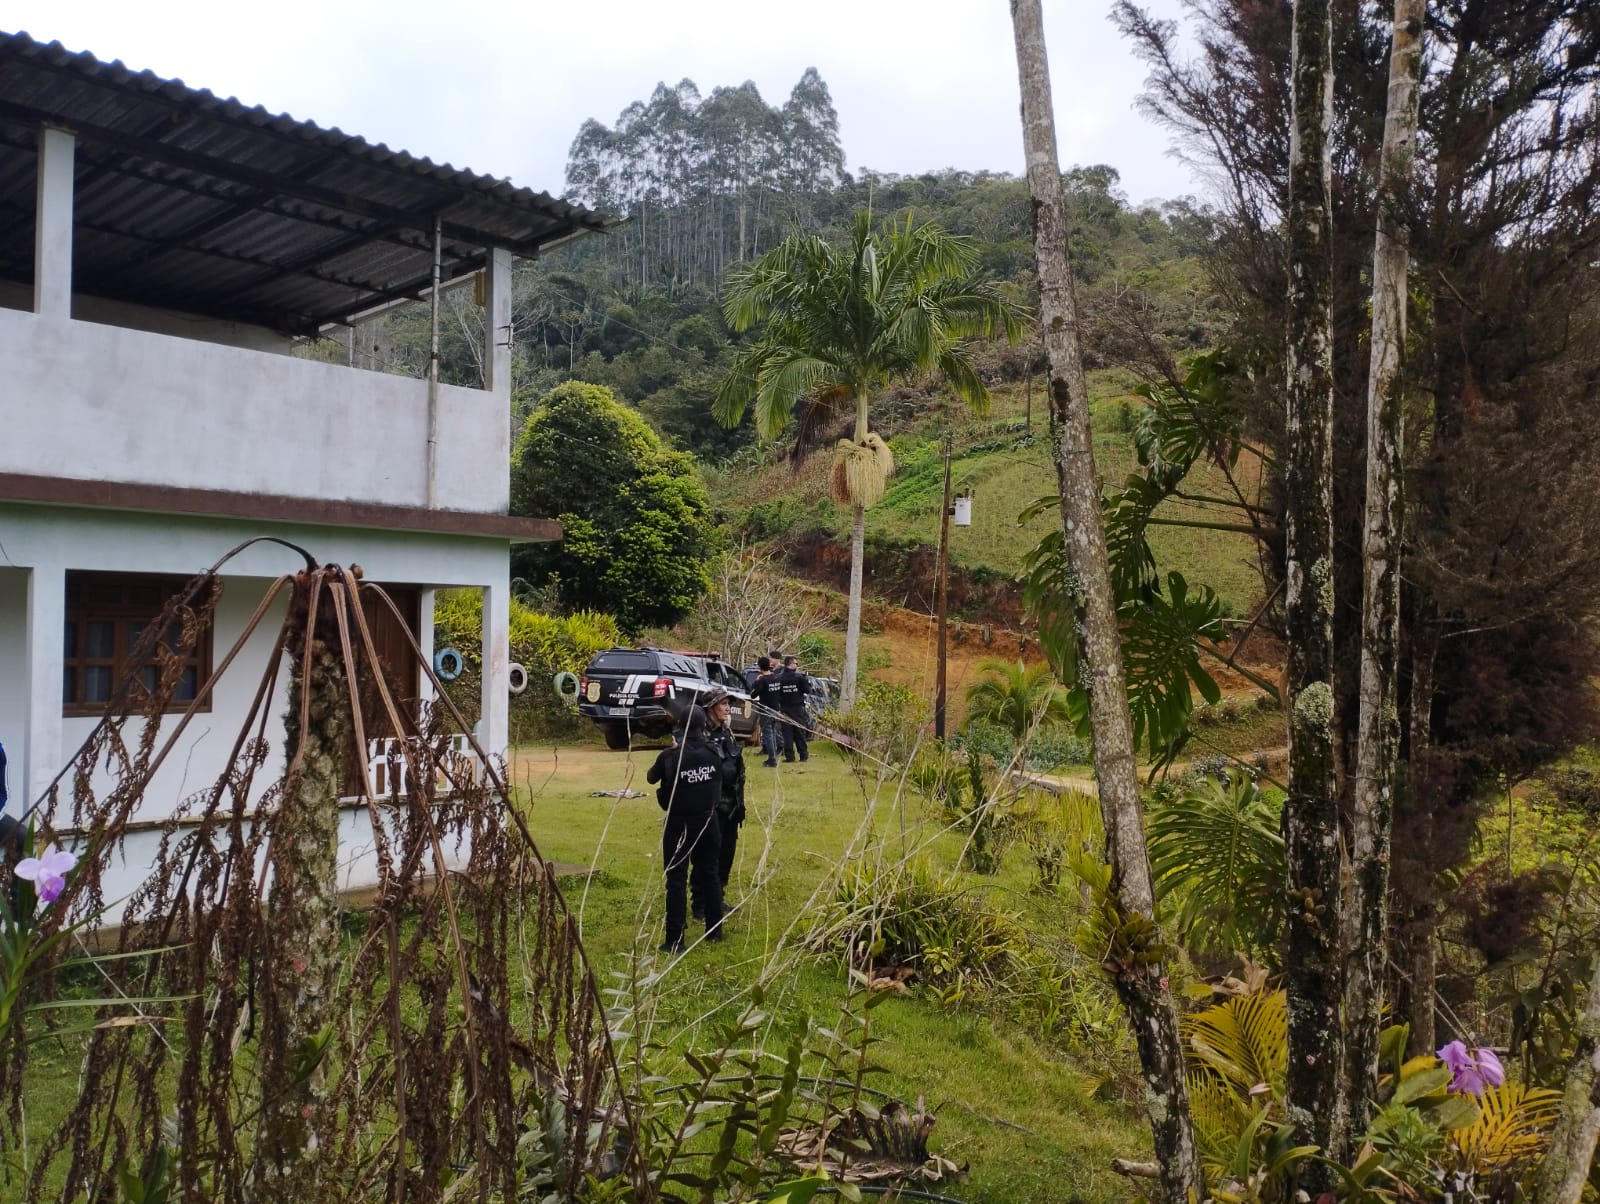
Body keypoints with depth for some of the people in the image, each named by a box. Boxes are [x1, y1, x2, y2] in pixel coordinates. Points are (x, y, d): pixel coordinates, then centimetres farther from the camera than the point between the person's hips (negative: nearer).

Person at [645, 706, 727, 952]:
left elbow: (651, 778, 0)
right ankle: (715, 929, 26)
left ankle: (675, 939, -1)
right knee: (709, 873, 17)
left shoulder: (670, 756, -17)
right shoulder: (714, 754, -7)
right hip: (708, 821, 4)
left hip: (679, 823, -3)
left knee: (676, 879, 0)